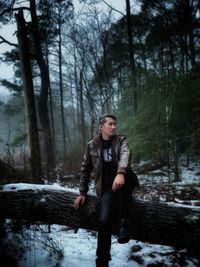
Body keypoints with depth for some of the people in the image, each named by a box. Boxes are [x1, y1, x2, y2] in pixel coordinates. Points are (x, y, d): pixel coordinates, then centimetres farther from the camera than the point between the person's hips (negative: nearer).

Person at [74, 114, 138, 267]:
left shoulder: (121, 140, 4)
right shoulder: (92, 145, 8)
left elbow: (125, 155, -19)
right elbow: (85, 169, 15)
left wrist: (120, 173, -40)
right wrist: (83, 193, 9)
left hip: (124, 182, 0)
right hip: (106, 186, 0)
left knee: (125, 178, -38)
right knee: (105, 220, -23)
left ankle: (123, 222, -26)